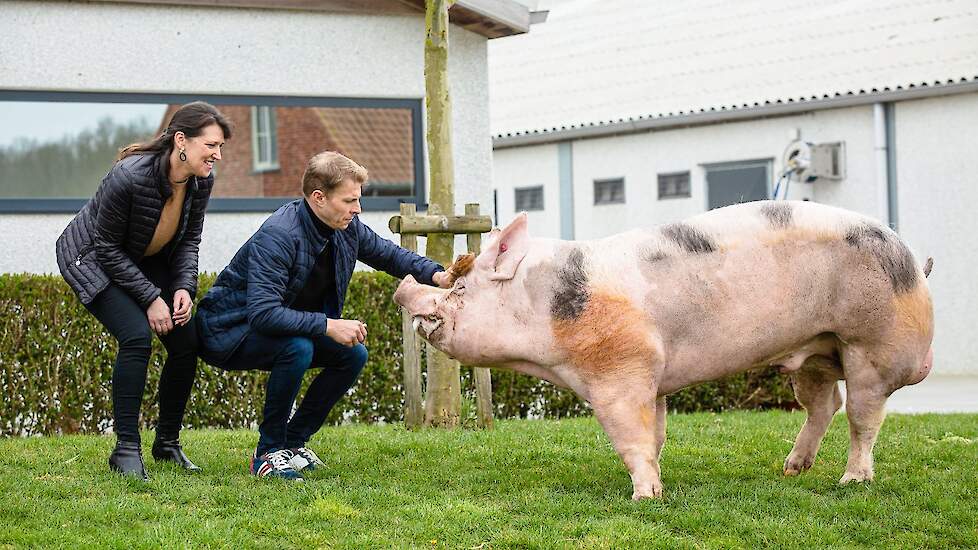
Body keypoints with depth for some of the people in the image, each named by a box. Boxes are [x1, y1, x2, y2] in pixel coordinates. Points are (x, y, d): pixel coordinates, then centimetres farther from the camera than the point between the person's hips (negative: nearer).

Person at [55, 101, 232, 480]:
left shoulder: (202, 179, -16)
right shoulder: (129, 177, -35)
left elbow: (189, 240, -1)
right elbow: (108, 247, -24)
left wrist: (184, 287, -17)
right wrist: (151, 298, -25)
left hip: (147, 261, 6)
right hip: (92, 259, -6)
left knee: (187, 343, -7)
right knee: (137, 335, -26)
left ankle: (168, 442, 11)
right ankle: (126, 448, -16)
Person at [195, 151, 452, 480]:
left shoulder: (346, 228, -7)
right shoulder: (277, 237, -32)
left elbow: (386, 254, 11)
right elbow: (263, 313, -39)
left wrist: (435, 275, -7)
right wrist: (328, 325, -41)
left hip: (288, 326, 9)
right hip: (230, 329, -9)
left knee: (353, 355, -5)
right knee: (298, 348, -34)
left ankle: (294, 441, 6)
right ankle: (268, 452, -19)